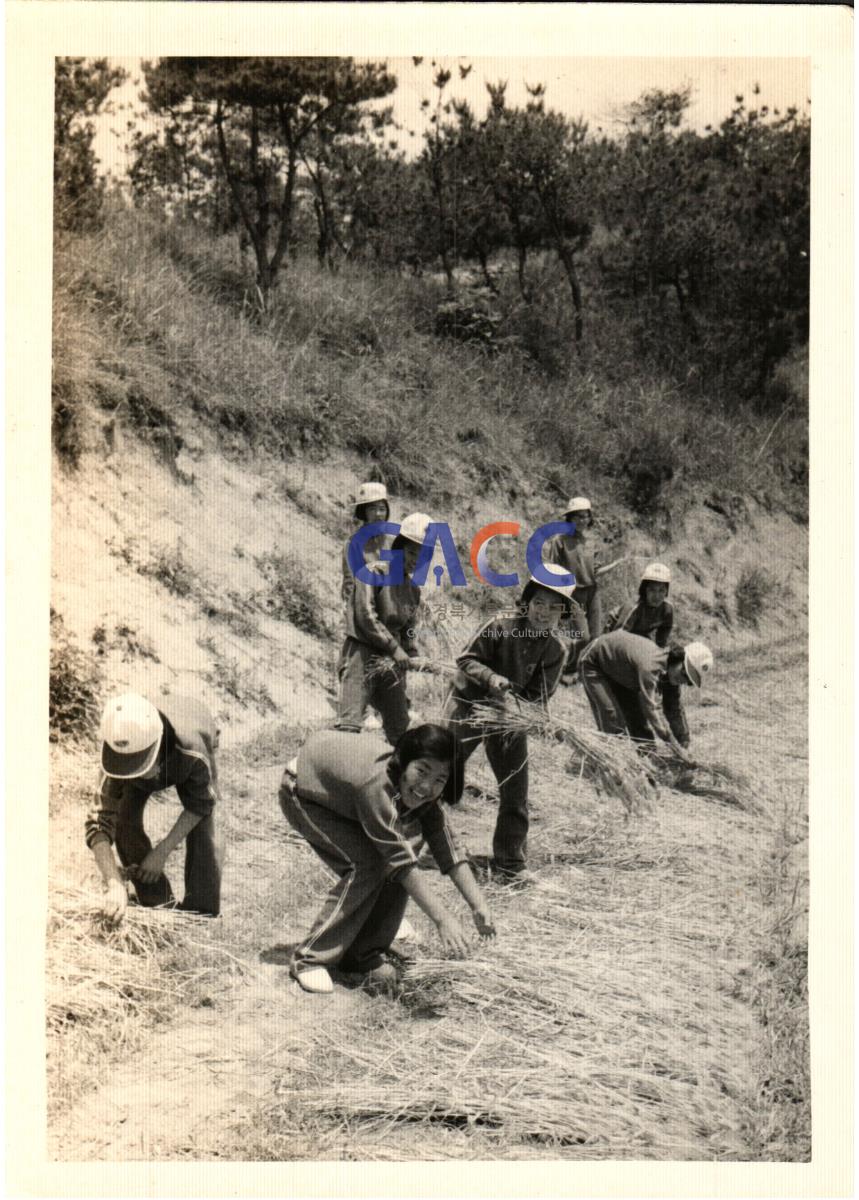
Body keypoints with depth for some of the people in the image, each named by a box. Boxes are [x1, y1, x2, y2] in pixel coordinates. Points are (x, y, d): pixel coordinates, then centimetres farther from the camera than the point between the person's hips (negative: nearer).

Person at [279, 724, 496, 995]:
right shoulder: (377, 783, -42)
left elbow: (446, 848, -17)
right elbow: (401, 861, -42)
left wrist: (479, 906, -26)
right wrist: (442, 919, -43)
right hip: (302, 794, -7)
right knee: (366, 865, -24)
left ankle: (364, 955, -1)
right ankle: (310, 958, -11)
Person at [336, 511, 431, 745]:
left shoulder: (413, 590, 15)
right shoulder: (374, 573, -5)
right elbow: (366, 617, -15)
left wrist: (410, 660, 13)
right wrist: (395, 648, -16)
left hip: (392, 663, 7)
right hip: (361, 655, -7)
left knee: (400, 732, 9)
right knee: (349, 725, -17)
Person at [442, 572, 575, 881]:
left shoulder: (556, 650, -8)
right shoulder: (500, 627, -18)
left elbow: (538, 695, -5)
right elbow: (466, 660, -13)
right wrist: (490, 677, -31)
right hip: (468, 703, -3)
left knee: (515, 790, 2)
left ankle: (509, 865, 15)